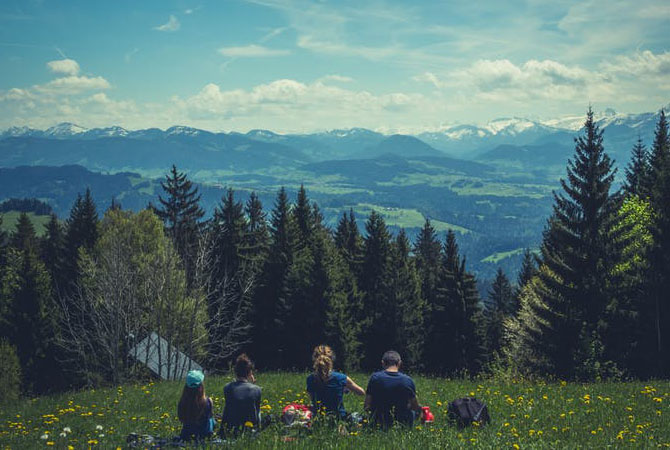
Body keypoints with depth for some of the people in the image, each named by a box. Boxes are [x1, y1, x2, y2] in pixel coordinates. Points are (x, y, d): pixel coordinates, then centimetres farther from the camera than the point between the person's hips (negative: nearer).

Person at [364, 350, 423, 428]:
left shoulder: (375, 377, -13)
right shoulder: (408, 380, -14)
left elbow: (367, 406, -10)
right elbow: (416, 407, -3)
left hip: (380, 422, -1)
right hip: (403, 421, 1)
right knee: (417, 411, 34)